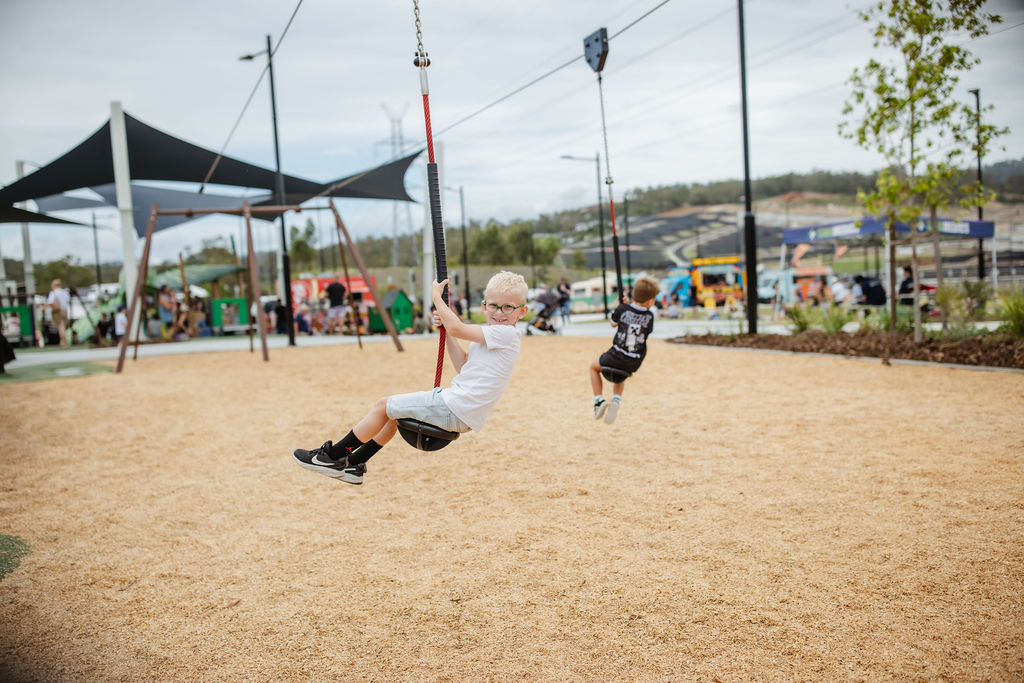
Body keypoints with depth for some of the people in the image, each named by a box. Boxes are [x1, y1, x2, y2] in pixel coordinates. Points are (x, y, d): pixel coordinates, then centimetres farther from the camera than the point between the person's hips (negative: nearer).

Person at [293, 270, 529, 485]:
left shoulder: (506, 334, -14)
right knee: (394, 410, 24)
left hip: (454, 410, -10)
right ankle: (354, 464, 31)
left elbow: (456, 328, -18)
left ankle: (333, 456, 12)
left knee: (383, 406, -1)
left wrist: (436, 297, -4)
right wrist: (445, 329, 12)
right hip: (460, 413, 10)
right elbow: (463, 365, 20)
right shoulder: (492, 336, 16)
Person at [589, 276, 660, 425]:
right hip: (634, 364, 2)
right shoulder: (649, 316, -6)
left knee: (594, 367, 28)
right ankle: (616, 400, 8)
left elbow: (613, 323, 11)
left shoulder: (622, 309, -9)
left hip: (617, 357, -2)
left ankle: (599, 401, 14)